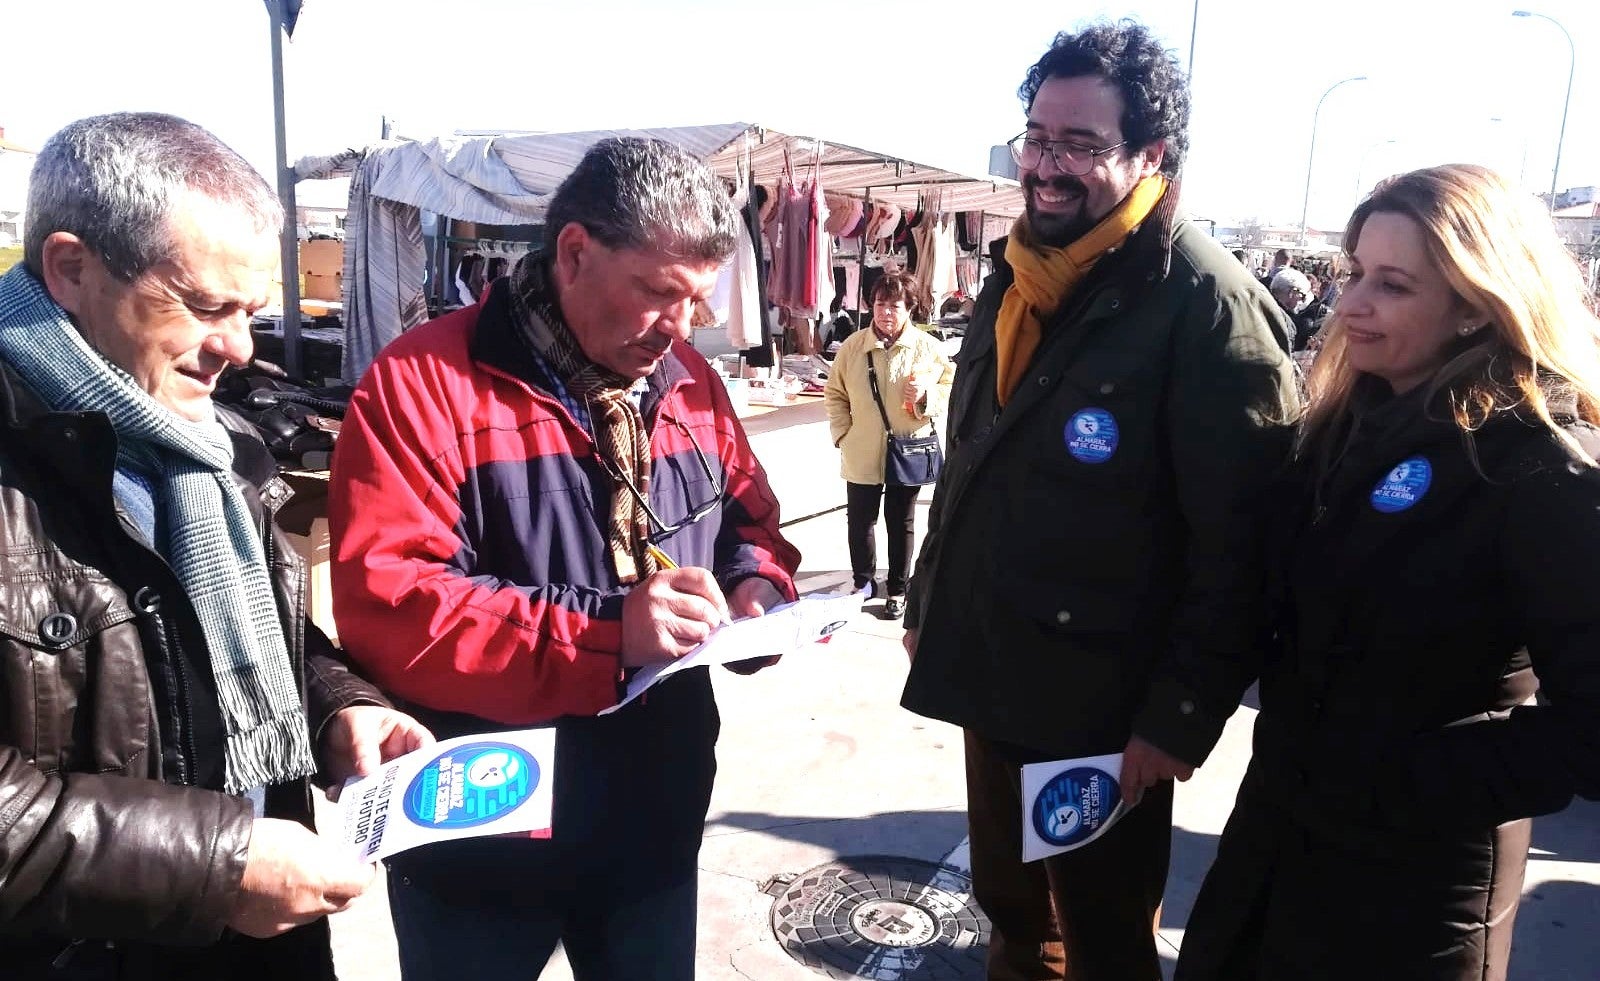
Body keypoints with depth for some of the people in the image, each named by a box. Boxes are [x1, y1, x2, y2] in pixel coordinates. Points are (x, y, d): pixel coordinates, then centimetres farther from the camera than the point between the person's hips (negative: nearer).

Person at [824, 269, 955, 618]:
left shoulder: (928, 348, -5)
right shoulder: (852, 346, -2)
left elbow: (952, 387, 2)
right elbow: (835, 394, 7)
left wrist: (927, 395, -18)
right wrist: (842, 433, -1)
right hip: (861, 454, 1)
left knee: (901, 523, 11)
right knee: (859, 521, 11)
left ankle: (897, 589, 28)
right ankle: (863, 581, 33)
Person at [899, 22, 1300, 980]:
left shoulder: (1206, 302, -17)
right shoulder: (1019, 277, 8)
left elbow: (1239, 542, -18)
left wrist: (1182, 715, -16)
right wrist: (926, 604, 15)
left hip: (1105, 703, -7)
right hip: (994, 678, 7)